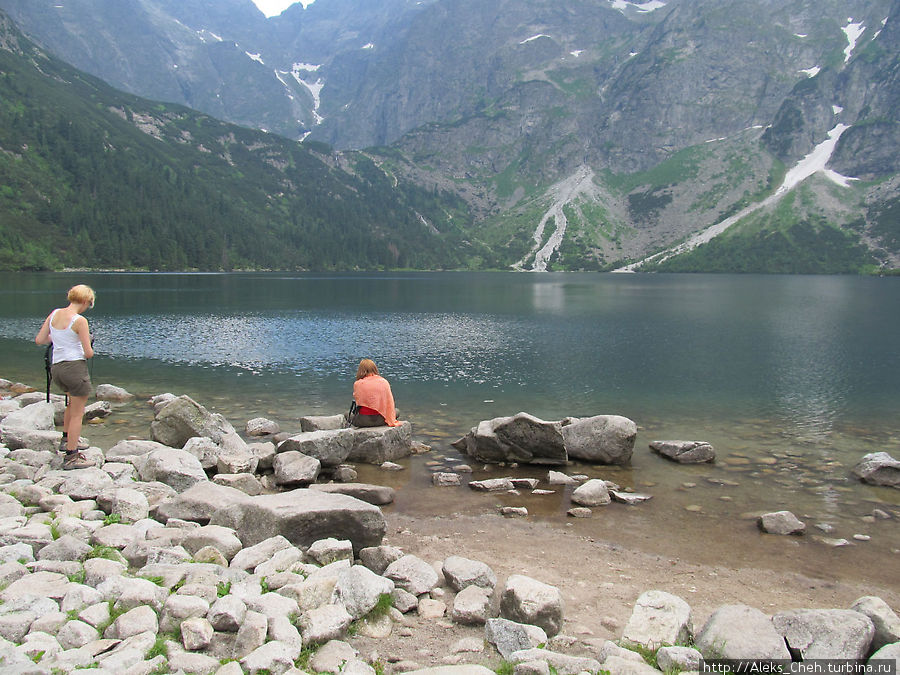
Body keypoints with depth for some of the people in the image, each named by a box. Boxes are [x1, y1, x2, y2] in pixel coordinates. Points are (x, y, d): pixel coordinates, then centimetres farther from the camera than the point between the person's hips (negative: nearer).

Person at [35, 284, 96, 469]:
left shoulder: (55, 314, 6)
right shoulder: (79, 321, -14)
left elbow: (39, 339, 10)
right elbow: (88, 353, -13)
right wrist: (90, 351, 9)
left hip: (56, 368, 7)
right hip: (76, 367, -7)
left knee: (74, 401, 33)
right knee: (77, 413, 4)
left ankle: (67, 440, 37)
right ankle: (71, 457, 8)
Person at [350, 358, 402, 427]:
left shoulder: (357, 384, -8)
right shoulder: (384, 382, -3)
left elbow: (357, 401, 0)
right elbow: (390, 402, -1)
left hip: (363, 421, -1)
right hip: (380, 419, 1)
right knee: (396, 411, 31)